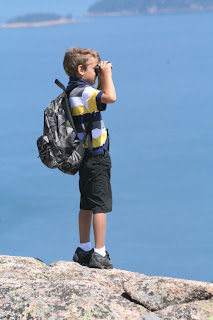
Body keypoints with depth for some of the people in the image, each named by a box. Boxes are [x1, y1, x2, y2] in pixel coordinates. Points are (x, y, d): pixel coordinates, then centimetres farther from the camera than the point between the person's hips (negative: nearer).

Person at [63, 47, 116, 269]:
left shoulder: (74, 91, 10)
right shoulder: (83, 91, -20)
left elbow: (98, 99, 26)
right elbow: (110, 97, -36)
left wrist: (101, 79, 13)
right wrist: (106, 73, -21)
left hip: (85, 157, 10)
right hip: (96, 156, -10)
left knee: (87, 205, 17)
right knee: (100, 205, -5)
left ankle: (84, 250, 25)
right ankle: (99, 254, -3)